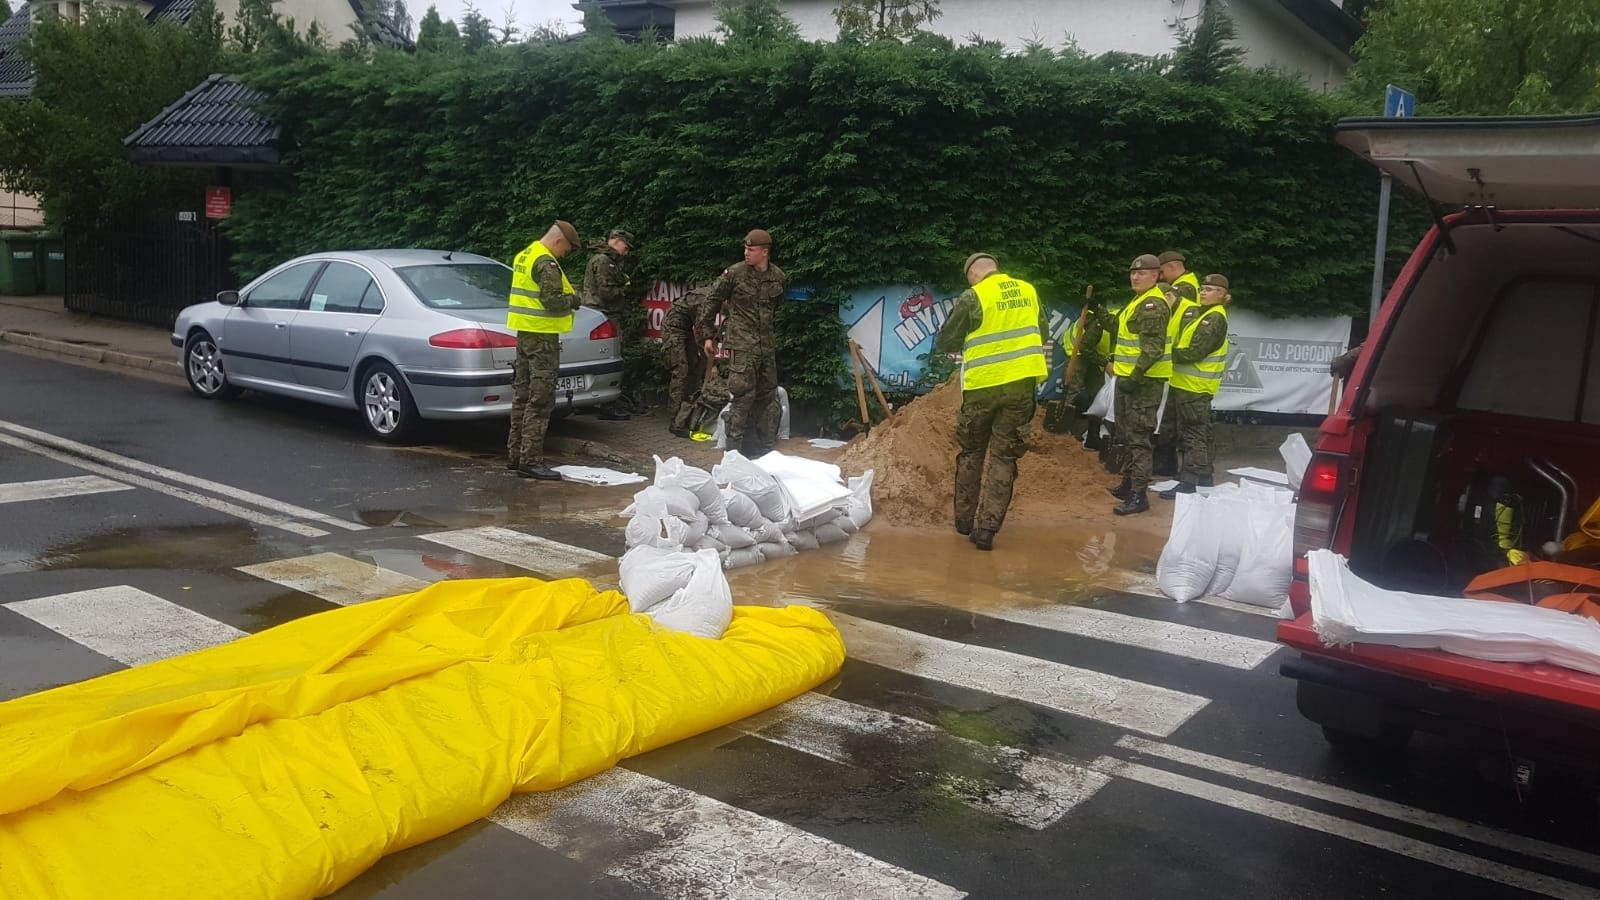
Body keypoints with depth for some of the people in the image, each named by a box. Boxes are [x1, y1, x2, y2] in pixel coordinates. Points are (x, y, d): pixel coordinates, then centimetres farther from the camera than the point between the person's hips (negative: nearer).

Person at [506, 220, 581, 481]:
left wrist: (566, 297, 10)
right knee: (540, 401, -8)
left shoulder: (524, 256, 15)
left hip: (524, 332, 10)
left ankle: (515, 454, 20)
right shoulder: (546, 263, -16)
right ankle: (530, 460, -9)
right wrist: (574, 298, -4)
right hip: (542, 335, -10)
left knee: (523, 396, 14)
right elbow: (554, 302, -23)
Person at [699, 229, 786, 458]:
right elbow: (712, 301, 1)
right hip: (741, 343, -5)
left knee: (767, 392, 12)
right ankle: (734, 446, -4)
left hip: (767, 344, 6)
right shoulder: (735, 273, -7)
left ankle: (756, 440, 26)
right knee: (743, 393, -11)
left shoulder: (779, 278, 4)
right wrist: (708, 335, 2)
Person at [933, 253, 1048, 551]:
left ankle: (965, 519, 24)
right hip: (1022, 383, 3)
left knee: (971, 452, 16)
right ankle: (986, 527, 0)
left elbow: (944, 343, -2)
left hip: (983, 385, -2)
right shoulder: (1029, 291, 4)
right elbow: (1043, 333, 16)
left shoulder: (972, 297, -9)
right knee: (1003, 456, 7)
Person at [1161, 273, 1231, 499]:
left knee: (1193, 434, -8)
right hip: (1188, 384, 10)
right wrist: (1172, 352, -2)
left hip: (1195, 387, -10)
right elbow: (1182, 341, 17)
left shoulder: (1215, 319, -15)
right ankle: (1204, 476, 28)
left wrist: (1169, 354, -13)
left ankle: (1189, 481, -7)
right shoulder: (1200, 313, 14)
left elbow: (1195, 353, -21)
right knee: (1199, 432, 17)